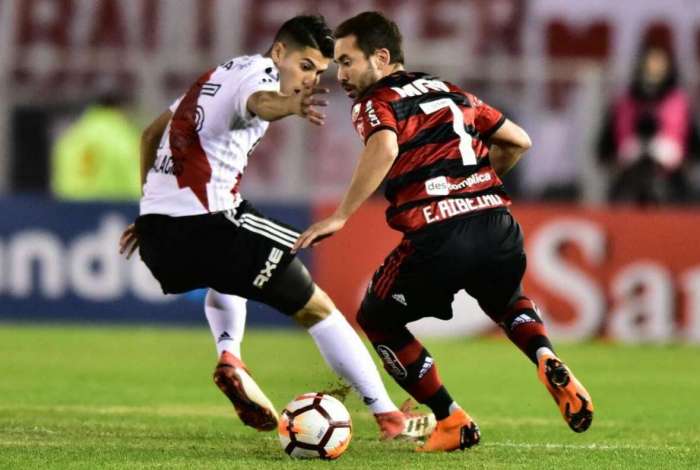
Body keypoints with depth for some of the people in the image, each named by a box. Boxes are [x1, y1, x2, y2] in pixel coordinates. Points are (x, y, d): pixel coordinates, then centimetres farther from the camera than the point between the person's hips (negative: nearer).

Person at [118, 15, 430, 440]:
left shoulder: (220, 74, 21)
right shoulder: (259, 71, -5)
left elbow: (152, 135, 30)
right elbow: (259, 102, -33)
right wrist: (291, 106, -55)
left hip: (156, 232, 9)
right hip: (208, 225, -9)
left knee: (224, 279, 41)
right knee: (316, 307, 2)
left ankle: (229, 356, 14)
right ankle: (388, 416, 2)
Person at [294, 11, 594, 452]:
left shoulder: (376, 102, 4)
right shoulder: (451, 93, 24)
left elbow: (384, 149, -19)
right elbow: (518, 141, 28)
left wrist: (340, 217, -18)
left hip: (437, 236, -6)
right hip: (498, 226, 6)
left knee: (377, 319, 21)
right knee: (507, 301, 38)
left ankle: (453, 421, 15)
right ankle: (549, 363, 7)